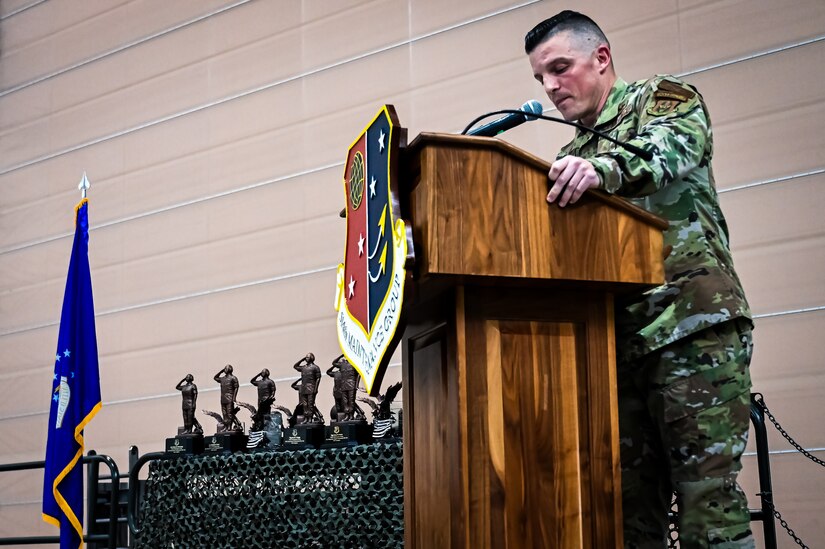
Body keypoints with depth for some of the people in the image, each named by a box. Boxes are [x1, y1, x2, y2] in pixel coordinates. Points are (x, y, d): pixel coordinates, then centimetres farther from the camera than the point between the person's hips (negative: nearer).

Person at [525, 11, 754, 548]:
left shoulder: (664, 97, 7)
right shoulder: (573, 160, 24)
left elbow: (673, 146, -17)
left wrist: (605, 167, -37)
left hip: (693, 325, -6)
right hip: (619, 342, 7)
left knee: (707, 494, -10)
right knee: (630, 504, 3)